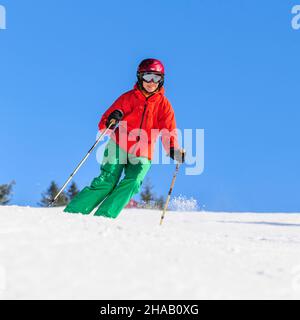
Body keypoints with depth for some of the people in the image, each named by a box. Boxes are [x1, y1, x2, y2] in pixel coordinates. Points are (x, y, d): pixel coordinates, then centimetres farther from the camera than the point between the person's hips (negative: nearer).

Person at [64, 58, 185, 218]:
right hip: (119, 146, -1)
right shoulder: (129, 97, 1)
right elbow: (105, 122, -2)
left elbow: (169, 132, -2)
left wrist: (174, 150, -22)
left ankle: (104, 216, -22)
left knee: (132, 183, -23)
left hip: (142, 154, 1)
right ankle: (73, 211, -5)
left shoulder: (163, 104, 4)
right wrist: (111, 119, -27)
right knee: (107, 181, -13)